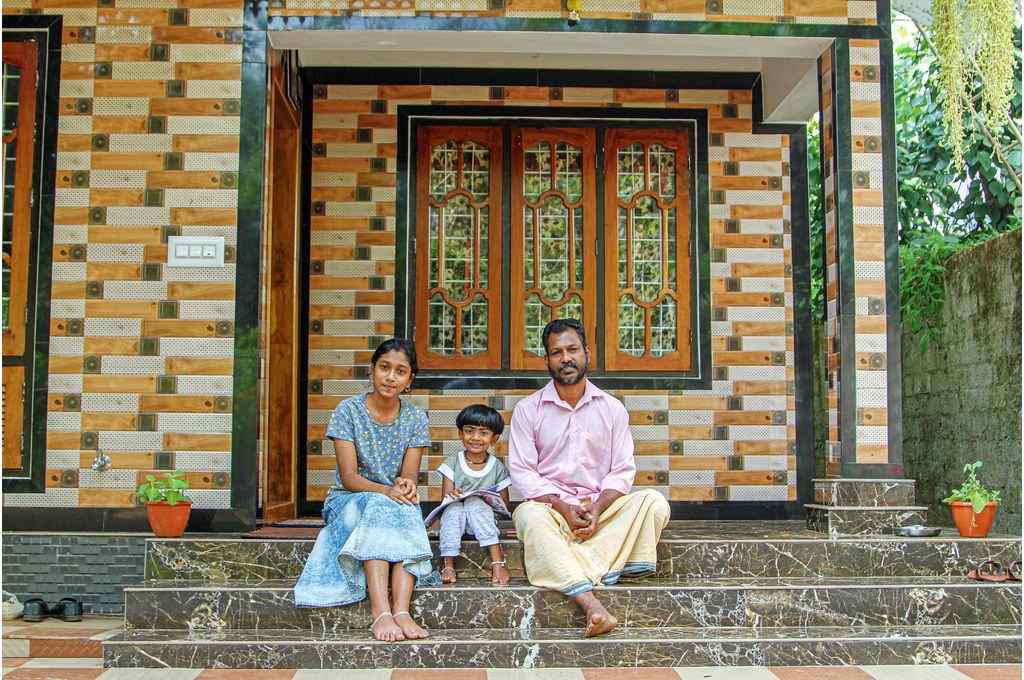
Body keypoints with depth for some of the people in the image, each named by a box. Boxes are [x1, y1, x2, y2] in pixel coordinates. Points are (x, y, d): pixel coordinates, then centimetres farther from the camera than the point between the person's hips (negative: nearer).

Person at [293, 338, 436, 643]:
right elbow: (348, 477, -13)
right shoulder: (348, 411, -7)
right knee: (378, 507, -36)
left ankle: (401, 610, -47)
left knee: (406, 510, -33)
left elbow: (409, 474, -4)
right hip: (349, 502, -2)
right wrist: (387, 491, -30)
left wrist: (407, 486, -29)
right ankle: (381, 612, -49)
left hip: (396, 504, 2)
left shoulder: (415, 418, 2)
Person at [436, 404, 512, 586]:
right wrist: (452, 497, -27)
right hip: (455, 515, 1)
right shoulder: (452, 463, 3)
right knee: (454, 508, -32)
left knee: (476, 503, -32)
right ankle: (449, 565, -36)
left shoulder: (497, 468, 3)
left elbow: (505, 506, 5)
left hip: (484, 517, 0)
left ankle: (497, 562, -39)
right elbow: (446, 498, -4)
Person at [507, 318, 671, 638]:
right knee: (530, 517, -37)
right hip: (549, 505, -2)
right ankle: (591, 602, -49)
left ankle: (584, 576, -33)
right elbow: (521, 471, -4)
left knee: (653, 501, -24)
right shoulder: (528, 409, 4)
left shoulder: (612, 408, 9)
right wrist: (562, 507, -17)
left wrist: (597, 508, -15)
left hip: (600, 506, 2)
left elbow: (622, 470, 4)